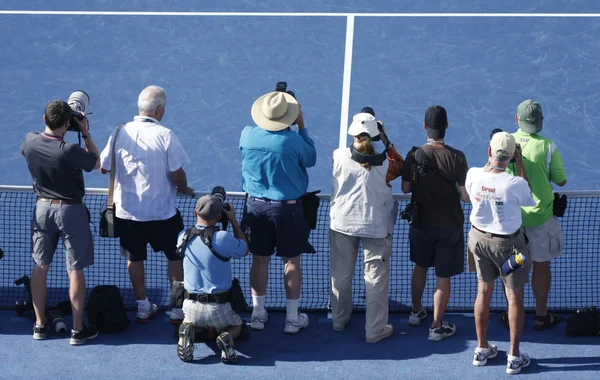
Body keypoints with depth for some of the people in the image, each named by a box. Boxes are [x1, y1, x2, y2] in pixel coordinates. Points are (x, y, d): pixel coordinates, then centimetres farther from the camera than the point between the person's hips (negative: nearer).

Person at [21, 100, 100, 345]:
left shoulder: (30, 142, -11)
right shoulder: (70, 151, -26)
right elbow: (95, 163, -6)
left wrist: (52, 125, 11)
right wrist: (85, 133, -2)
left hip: (42, 208, 5)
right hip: (70, 211, -5)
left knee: (40, 268, 15)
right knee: (75, 271, 4)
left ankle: (40, 325, 23)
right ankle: (78, 330, 10)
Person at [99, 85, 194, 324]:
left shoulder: (120, 133, -7)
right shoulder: (165, 136, -15)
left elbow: (103, 167, 1)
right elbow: (177, 174, -14)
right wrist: (185, 189, 7)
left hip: (127, 212, 3)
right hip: (162, 212, -3)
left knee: (135, 259, 16)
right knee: (176, 258, 14)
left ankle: (143, 308, 24)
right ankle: (179, 309, 18)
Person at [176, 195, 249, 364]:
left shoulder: (183, 238, -5)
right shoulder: (222, 238, -19)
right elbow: (245, 249, 1)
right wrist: (233, 220, 6)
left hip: (191, 305, 3)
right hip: (219, 307, -3)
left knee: (190, 321, 37)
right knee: (236, 327, 29)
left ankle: (188, 331, 0)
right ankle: (226, 337, -7)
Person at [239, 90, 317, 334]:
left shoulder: (247, 135, -10)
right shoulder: (293, 140, -19)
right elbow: (311, 159, 0)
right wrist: (301, 126, 3)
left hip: (256, 205, 3)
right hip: (287, 208, -3)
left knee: (260, 260, 14)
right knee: (291, 262, 9)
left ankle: (258, 314, 24)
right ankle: (292, 318, 17)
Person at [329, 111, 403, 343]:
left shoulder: (339, 156, -11)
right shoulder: (385, 163, -15)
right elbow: (401, 168, 6)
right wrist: (387, 142, 3)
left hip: (342, 223, 2)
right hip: (376, 226, -2)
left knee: (341, 275, 18)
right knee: (376, 279, 7)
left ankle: (339, 320, 34)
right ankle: (375, 330, 13)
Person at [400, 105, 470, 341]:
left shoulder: (414, 156, -12)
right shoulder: (457, 158, -18)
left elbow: (405, 188, 0)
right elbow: (466, 196, -15)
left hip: (420, 223, 3)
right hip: (449, 225, -3)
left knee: (420, 266, 26)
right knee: (443, 277, 7)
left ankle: (416, 312, 41)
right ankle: (437, 327, 15)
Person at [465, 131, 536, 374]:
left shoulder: (473, 175, -16)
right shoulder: (515, 184, -27)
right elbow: (529, 198, -4)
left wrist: (491, 160, 9)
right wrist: (520, 164, -4)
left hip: (479, 238, 4)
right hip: (508, 244, -4)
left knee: (483, 292, 18)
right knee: (514, 297, 10)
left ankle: (482, 350, 30)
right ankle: (514, 357, 17)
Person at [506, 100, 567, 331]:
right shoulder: (548, 147, -14)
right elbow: (561, 181, -5)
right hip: (540, 216, -2)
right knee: (541, 265, 12)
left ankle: (511, 314, 25)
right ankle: (541, 316, 20)